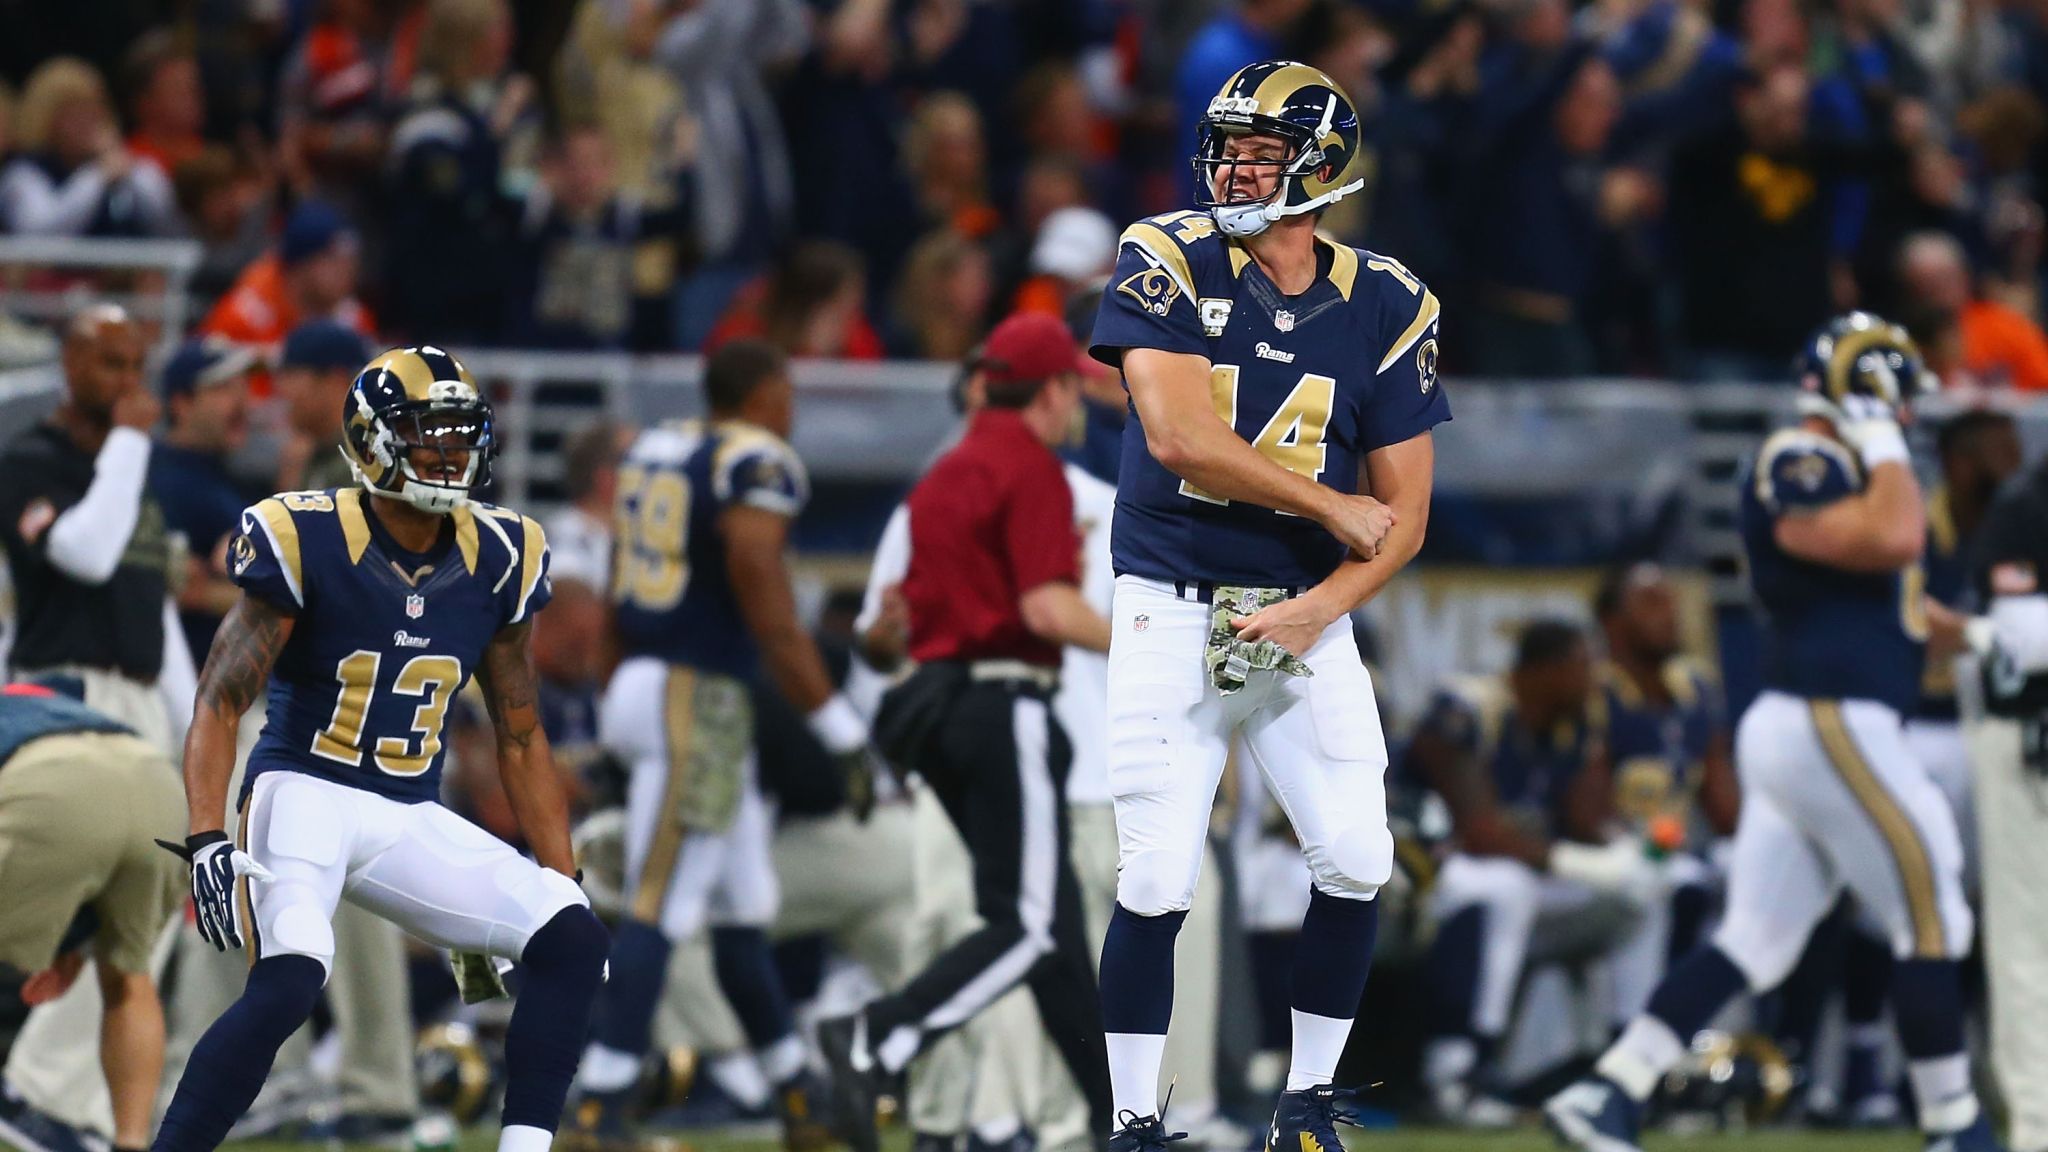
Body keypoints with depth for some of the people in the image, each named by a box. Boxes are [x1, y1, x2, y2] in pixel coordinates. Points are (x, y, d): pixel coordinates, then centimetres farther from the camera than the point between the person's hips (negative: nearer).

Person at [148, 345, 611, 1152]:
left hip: (410, 821, 6)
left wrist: (563, 881, 9)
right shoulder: (307, 542, -11)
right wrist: (208, 842, -25)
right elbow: (219, 702, -12)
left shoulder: (497, 560, 3)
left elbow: (520, 736, 13)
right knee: (289, 980, -31)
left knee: (572, 941, -10)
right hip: (306, 793, -6)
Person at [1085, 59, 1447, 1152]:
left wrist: (1315, 610, -14)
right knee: (1155, 885, -7)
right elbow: (1177, 435, -19)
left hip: (1304, 619, 3)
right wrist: (1333, 507, -11)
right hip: (1170, 611, -3)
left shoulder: (1384, 308, 2)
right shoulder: (1169, 263, -6)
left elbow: (1403, 517, 3)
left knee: (1357, 862, -7)